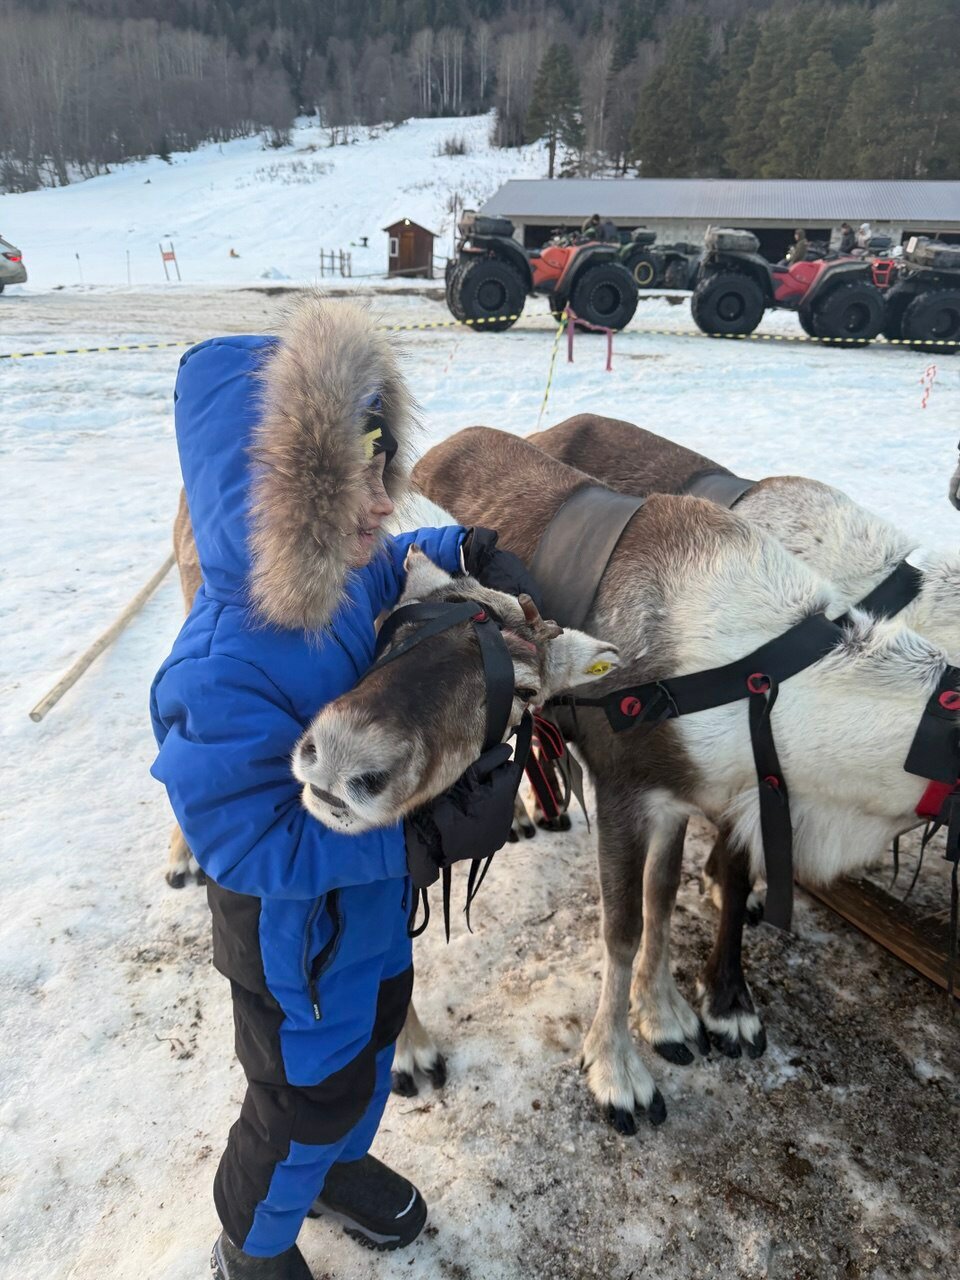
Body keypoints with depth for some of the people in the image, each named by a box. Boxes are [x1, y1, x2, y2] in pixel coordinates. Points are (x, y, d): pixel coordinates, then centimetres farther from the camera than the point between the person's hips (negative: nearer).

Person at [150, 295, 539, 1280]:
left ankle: (338, 1162, 65)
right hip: (293, 929, -7)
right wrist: (424, 841, -35)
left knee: (374, 1027, 31)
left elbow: (397, 565, 7)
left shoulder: (339, 573, -16)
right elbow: (247, 844, -33)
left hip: (376, 891, 8)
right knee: (309, 1091, 19)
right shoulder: (224, 678, -40)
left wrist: (471, 552, -12)